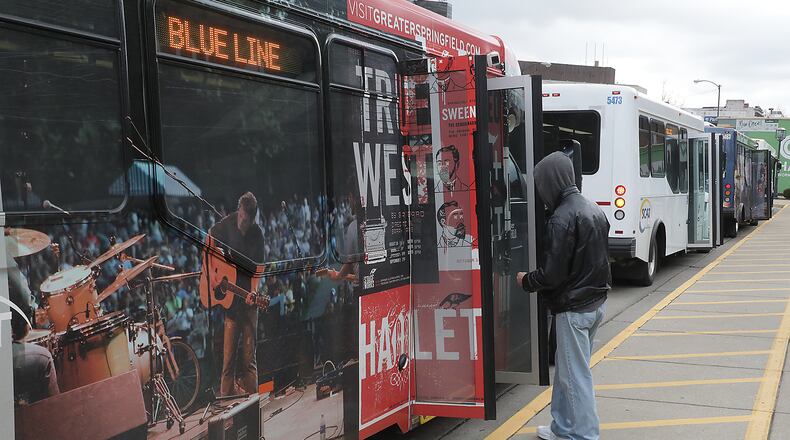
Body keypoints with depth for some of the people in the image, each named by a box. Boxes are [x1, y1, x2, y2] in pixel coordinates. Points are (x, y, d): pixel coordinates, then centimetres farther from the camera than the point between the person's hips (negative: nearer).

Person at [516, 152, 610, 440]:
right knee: (566, 370, 18)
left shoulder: (562, 218, -21)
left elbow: (553, 273, -21)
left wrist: (526, 281, -2)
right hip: (595, 302, 9)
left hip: (573, 307, -9)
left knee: (574, 375, 1)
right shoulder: (594, 210, 9)